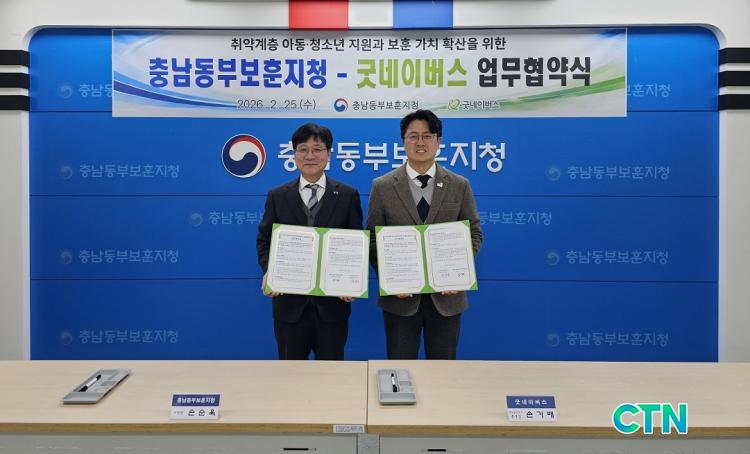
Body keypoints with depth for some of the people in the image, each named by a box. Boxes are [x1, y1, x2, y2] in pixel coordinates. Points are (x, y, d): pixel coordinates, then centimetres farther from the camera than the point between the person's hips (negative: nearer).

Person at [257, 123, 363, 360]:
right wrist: (268, 272, -12)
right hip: (290, 302, 1)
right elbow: (265, 240, 7)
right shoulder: (277, 196, 6)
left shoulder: (348, 196, 2)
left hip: (332, 300, -1)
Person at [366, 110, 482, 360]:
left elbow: (474, 234, 6)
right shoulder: (382, 187, 0)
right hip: (400, 295, -1)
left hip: (446, 295, 1)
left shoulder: (459, 186, 3)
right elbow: (373, 240, 2)